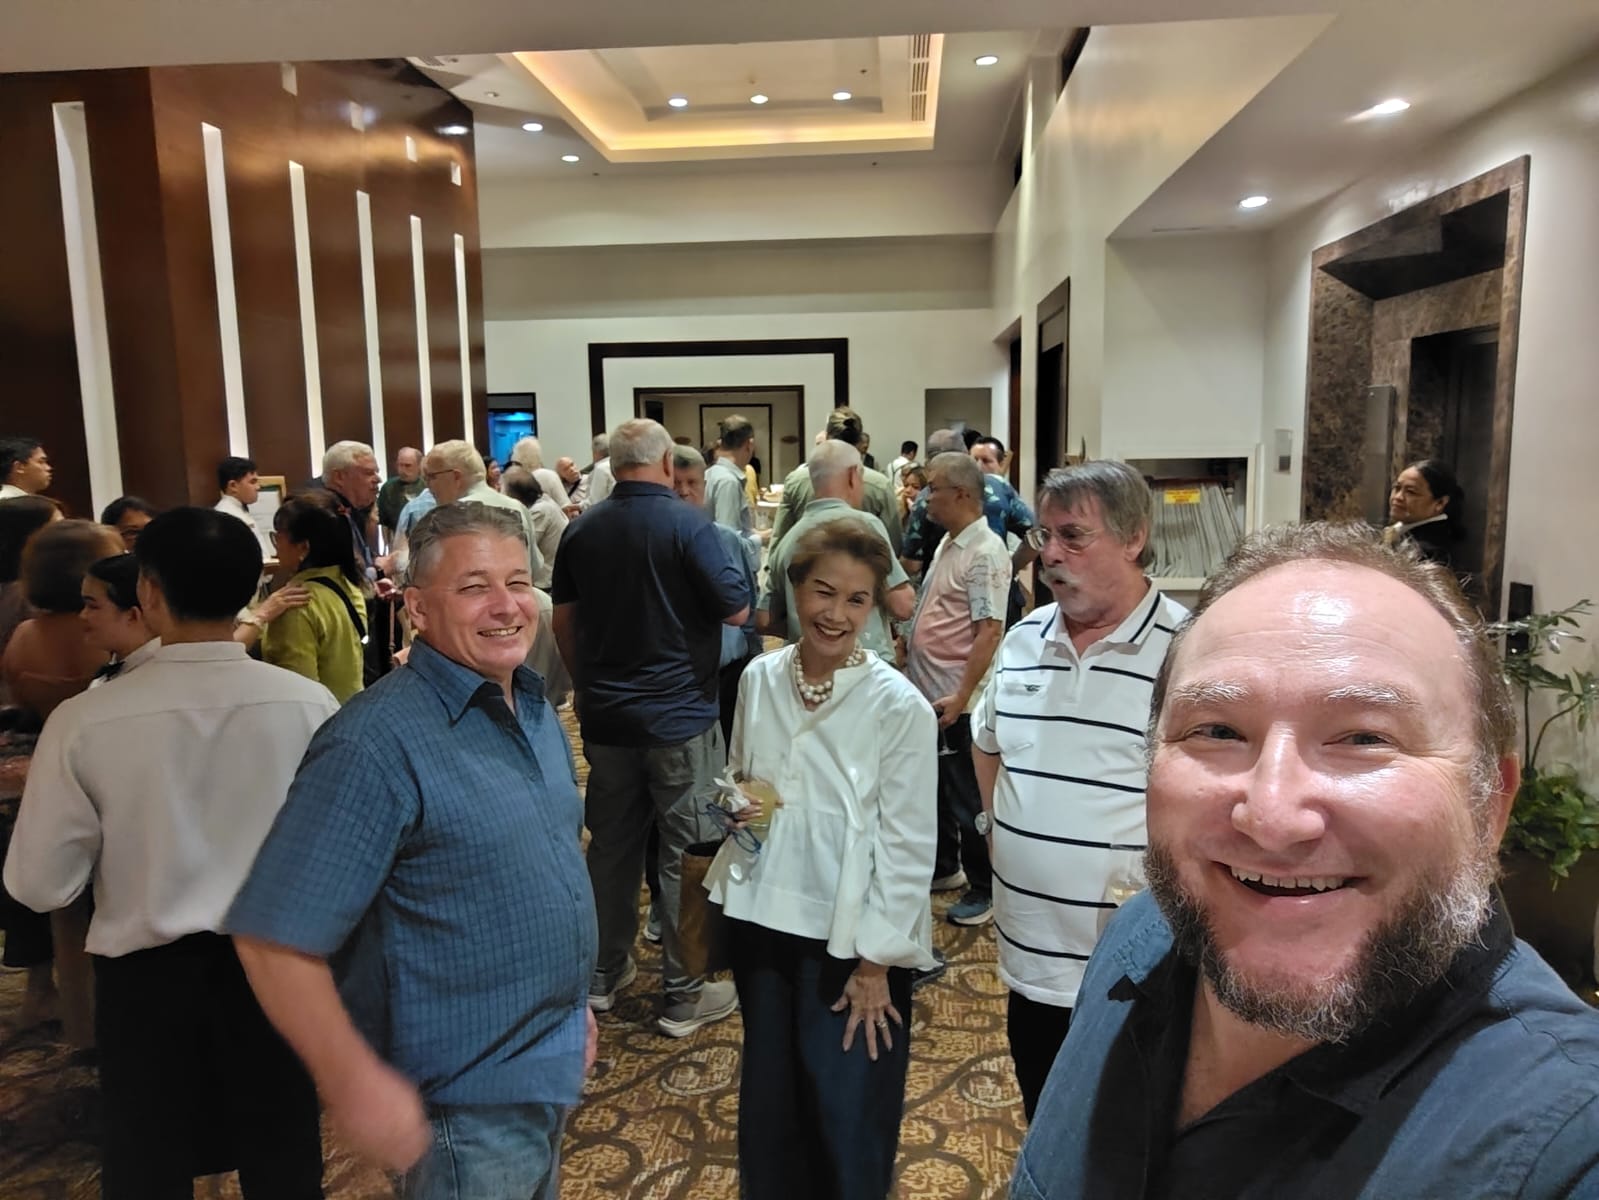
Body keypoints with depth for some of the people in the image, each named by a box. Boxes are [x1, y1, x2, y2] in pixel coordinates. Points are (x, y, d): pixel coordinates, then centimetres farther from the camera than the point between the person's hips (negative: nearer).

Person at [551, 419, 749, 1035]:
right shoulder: (688, 524, -14)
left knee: (611, 846, 17)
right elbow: (737, 610, -13)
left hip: (605, 716, 5)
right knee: (684, 852, 5)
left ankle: (605, 973, 31)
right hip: (680, 716, -5)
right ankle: (684, 995, 15)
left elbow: (563, 621, 9)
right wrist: (730, 559, 6)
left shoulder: (581, 529, 2)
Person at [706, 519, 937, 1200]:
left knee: (846, 1120, 10)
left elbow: (909, 846, -11)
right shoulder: (760, 679, -2)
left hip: (850, 938, -4)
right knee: (767, 1105, 20)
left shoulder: (898, 705, -15)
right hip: (762, 918, 4)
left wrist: (875, 963, -10)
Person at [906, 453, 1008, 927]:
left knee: (968, 797, 3)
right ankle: (944, 867, 37)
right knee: (933, 785, 20)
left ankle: (984, 889, 18)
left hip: (956, 700, -9)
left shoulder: (985, 553, -18)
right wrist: (910, 646, 16)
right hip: (928, 691, 9)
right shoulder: (948, 542, 10)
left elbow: (989, 632, -22)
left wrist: (961, 696, -24)